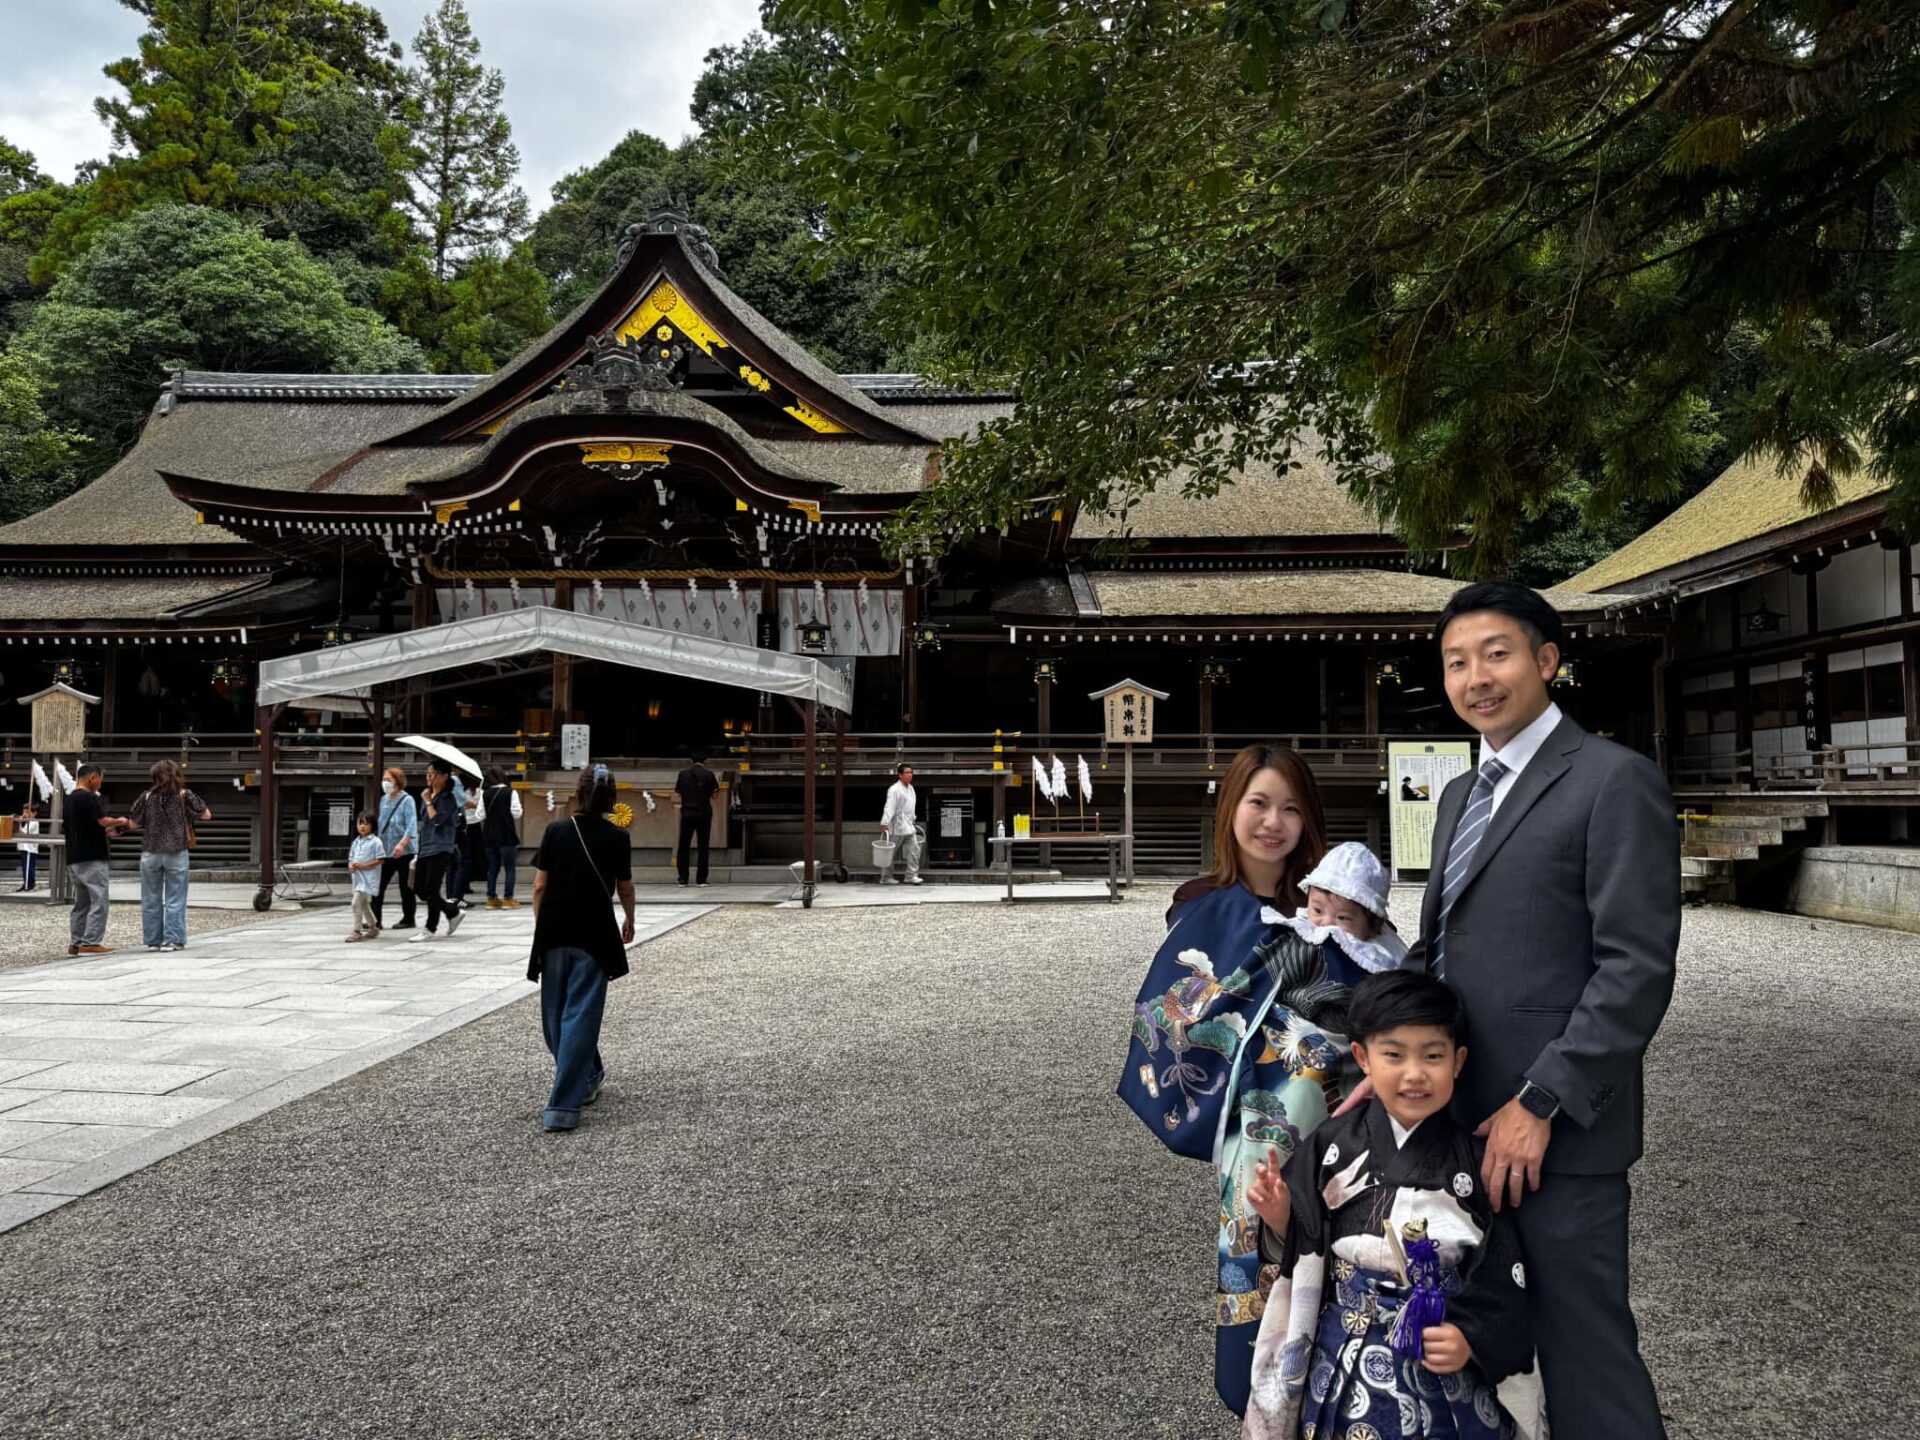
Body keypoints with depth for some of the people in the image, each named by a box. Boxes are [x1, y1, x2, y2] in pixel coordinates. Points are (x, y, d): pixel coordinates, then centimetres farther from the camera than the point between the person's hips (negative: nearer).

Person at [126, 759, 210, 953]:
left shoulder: (147, 797, 0)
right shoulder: (184, 795, -4)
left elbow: (132, 823, 4)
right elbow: (207, 815, 1)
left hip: (150, 853, 2)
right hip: (177, 853, -2)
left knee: (151, 899, 10)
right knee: (175, 900, 3)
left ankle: (153, 940, 14)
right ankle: (173, 939, -1)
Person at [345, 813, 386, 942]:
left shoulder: (375, 841, -9)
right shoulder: (356, 841, 12)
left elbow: (381, 860, -13)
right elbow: (351, 857, 18)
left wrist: (363, 865, -18)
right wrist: (351, 865, -5)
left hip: (368, 877, -8)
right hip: (357, 877, 8)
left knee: (356, 902, -16)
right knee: (364, 904, 18)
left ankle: (357, 931, -10)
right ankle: (373, 927, 32)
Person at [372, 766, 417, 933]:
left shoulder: (407, 800, -10)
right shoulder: (384, 799, 10)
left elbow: (412, 826, -19)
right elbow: (381, 824, 18)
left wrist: (402, 844, -29)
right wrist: (378, 843, 14)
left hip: (405, 852, -6)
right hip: (386, 851, 6)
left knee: (405, 886, 2)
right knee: (379, 884, 0)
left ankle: (408, 919, 13)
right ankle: (376, 920, 2)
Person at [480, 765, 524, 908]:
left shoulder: (485, 794, 1)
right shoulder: (511, 792, -10)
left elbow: (481, 815, 1)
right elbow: (517, 813, -11)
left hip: (489, 836, 4)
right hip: (506, 835, -4)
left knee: (492, 868, 12)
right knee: (510, 868, 3)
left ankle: (491, 898, 14)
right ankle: (508, 899, -1)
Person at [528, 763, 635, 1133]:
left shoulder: (555, 831, 1)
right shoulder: (617, 838, -1)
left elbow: (539, 886, 1)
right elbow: (625, 889, 8)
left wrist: (541, 926, 14)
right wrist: (629, 922, 27)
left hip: (554, 934, 2)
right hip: (594, 935, -2)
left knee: (556, 1015, 18)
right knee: (580, 1017, -2)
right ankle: (563, 1106, -6)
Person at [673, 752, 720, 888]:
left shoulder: (683, 774, 3)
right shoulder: (708, 775, -4)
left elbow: (678, 794, 7)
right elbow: (715, 794, -3)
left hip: (687, 813, 2)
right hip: (704, 813, -1)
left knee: (683, 846, 9)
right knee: (703, 846, 5)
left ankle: (683, 878, 6)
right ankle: (701, 879, 2)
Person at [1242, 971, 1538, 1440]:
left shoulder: (1473, 1158, -9)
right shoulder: (1334, 1148, -7)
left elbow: (1503, 1269, -4)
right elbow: (1302, 1252, 1)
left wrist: (1473, 1336, -16)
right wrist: (1279, 1218, -18)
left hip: (1447, 1364, -1)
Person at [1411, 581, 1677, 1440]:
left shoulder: (1615, 780, -8)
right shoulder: (1460, 796, 16)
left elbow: (1638, 969, -15)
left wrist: (1540, 1104, -17)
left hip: (1556, 1134, -7)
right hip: (1459, 1122, 7)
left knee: (1584, 1355, 3)